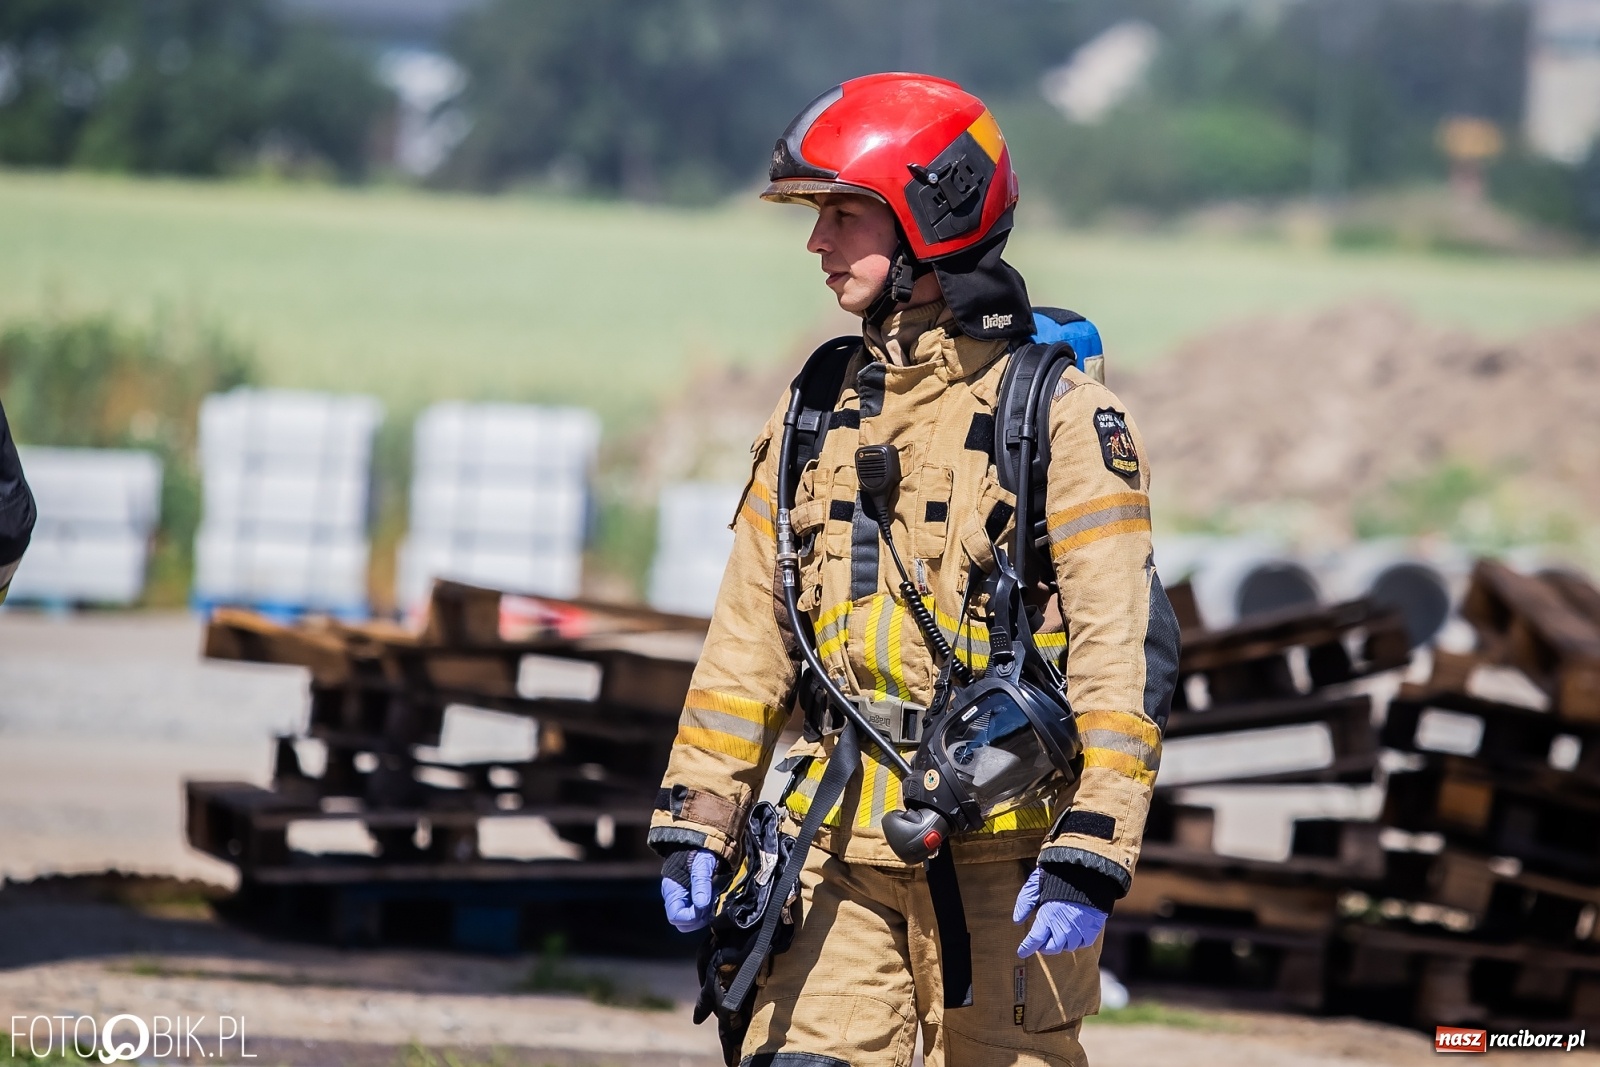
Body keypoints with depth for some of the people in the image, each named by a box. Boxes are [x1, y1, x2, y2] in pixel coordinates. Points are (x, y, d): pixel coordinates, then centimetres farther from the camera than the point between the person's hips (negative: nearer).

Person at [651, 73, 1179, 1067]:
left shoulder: (1061, 415, -5)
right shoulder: (818, 415, 14)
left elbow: (1127, 649, -10)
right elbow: (749, 637, 18)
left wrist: (1089, 857, -18)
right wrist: (698, 821, 11)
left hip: (998, 855, -5)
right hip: (838, 848, 5)